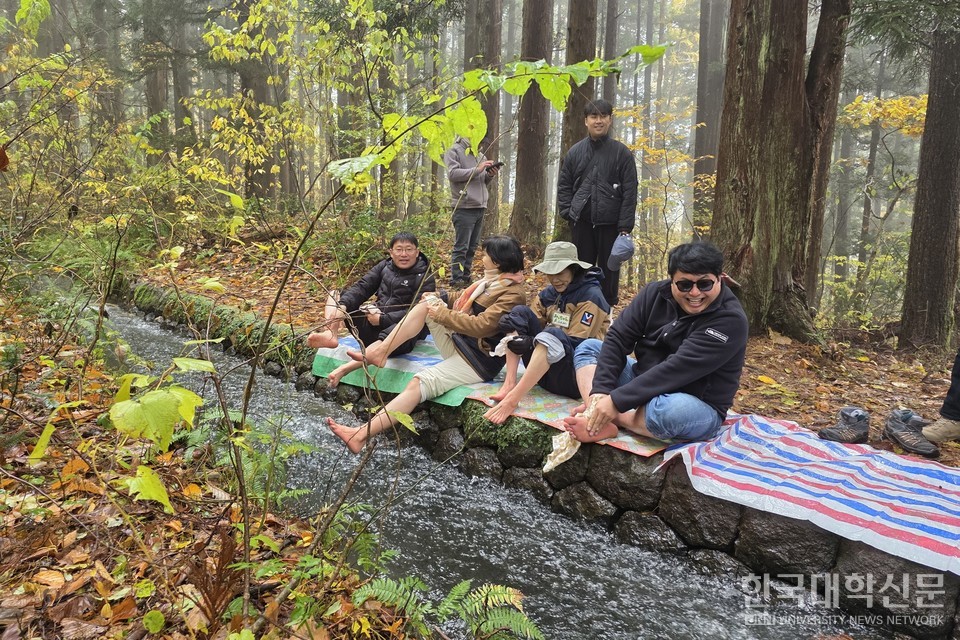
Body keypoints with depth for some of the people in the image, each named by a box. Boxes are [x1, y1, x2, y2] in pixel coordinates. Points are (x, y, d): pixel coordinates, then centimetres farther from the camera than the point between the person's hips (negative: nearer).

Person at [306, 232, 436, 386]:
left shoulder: (425, 278, -4)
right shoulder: (384, 266, 12)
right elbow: (361, 288, 0)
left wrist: (382, 319, -23)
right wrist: (342, 306, -19)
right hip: (372, 327, 6)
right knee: (335, 295, 1)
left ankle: (344, 369, -50)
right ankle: (331, 334, -28)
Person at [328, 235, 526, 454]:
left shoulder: (513, 295, -17)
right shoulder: (491, 282, 12)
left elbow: (481, 325, -26)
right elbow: (463, 307, 22)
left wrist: (442, 314, -17)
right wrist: (437, 301, 8)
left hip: (477, 361, -9)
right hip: (458, 343, 9)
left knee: (420, 382, -28)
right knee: (428, 302, -2)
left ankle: (361, 435, -36)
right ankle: (379, 351, -9)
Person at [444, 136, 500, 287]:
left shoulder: (480, 155, 21)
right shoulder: (454, 151, -1)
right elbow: (453, 173, -16)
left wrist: (490, 175, 0)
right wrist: (477, 170, -17)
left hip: (480, 207, 8)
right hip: (464, 207, -8)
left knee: (472, 246, 11)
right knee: (461, 247, -8)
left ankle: (465, 277, 18)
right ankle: (456, 280, -5)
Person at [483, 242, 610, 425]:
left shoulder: (590, 296, -11)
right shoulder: (548, 294, 10)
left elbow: (578, 343, -19)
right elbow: (529, 324, 4)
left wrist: (531, 343, -26)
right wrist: (511, 325, -21)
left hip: (577, 375, -7)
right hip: (544, 371, 7)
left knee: (552, 334, -36)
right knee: (520, 312, -7)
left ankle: (512, 399, -40)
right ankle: (509, 383, -20)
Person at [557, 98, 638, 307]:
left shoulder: (622, 153, 1)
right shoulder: (575, 152, 9)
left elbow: (630, 192, -2)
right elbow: (564, 186, 12)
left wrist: (625, 226, -9)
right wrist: (568, 212, -2)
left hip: (610, 223, -2)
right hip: (582, 222, 2)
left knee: (609, 270, 4)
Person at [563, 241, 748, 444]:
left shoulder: (730, 320, -22)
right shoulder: (656, 293, -5)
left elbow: (676, 369, -30)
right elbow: (618, 338, -9)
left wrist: (617, 401, -32)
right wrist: (601, 391, -22)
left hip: (697, 407, -6)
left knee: (674, 409, -41)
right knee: (589, 347, 0)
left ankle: (613, 418, -13)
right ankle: (599, 422, -24)